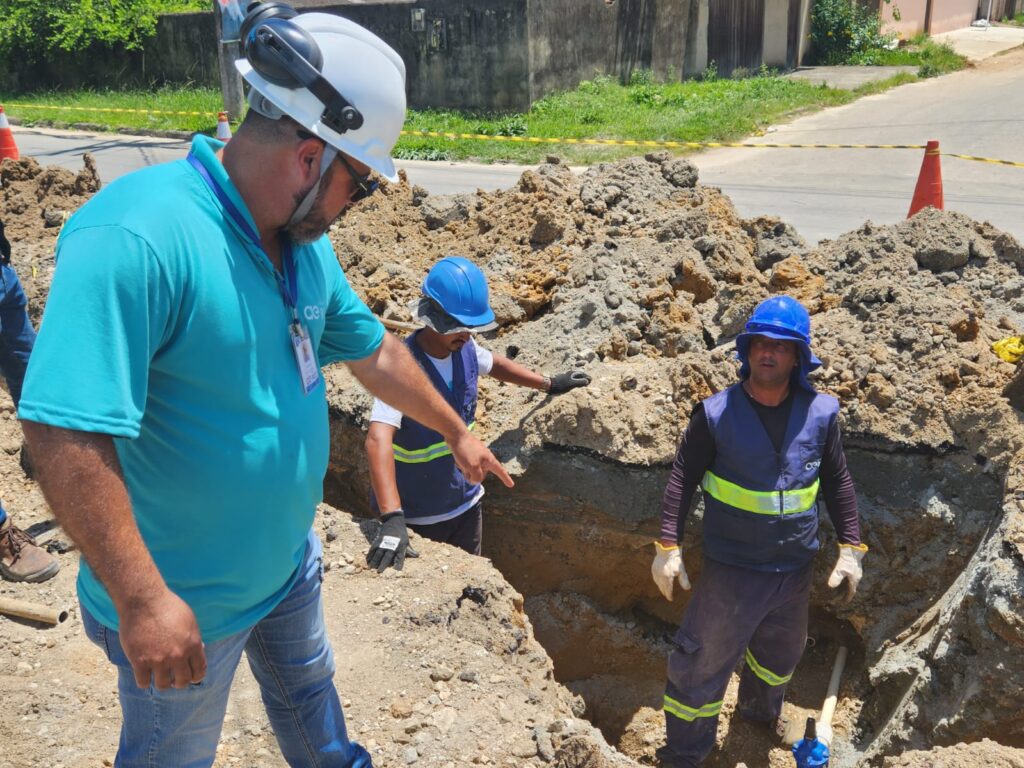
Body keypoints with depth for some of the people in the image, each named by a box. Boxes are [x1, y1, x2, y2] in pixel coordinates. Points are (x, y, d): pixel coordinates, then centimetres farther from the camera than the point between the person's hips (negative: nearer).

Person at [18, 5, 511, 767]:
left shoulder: (305, 243, -3)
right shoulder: (136, 237, -31)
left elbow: (375, 351, 9)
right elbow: (63, 428, -35)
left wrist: (457, 432, 18)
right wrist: (141, 599, -32)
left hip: (290, 557, 7)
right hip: (180, 603, -7)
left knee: (309, 693, 31)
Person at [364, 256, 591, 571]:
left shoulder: (465, 348, -7)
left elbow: (494, 364, 17)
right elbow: (378, 441, -42)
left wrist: (549, 383, 26)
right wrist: (392, 519, -52)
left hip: (465, 500, 6)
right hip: (415, 514, -6)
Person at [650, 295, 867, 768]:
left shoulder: (820, 413, -6)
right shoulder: (716, 413, -14)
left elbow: (837, 482, 5)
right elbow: (682, 478, -8)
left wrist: (850, 547, 3)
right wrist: (668, 545, -12)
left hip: (796, 568, 4)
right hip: (731, 567, -4)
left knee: (781, 651, 28)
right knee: (700, 662, 2)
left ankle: (759, 709, 59)